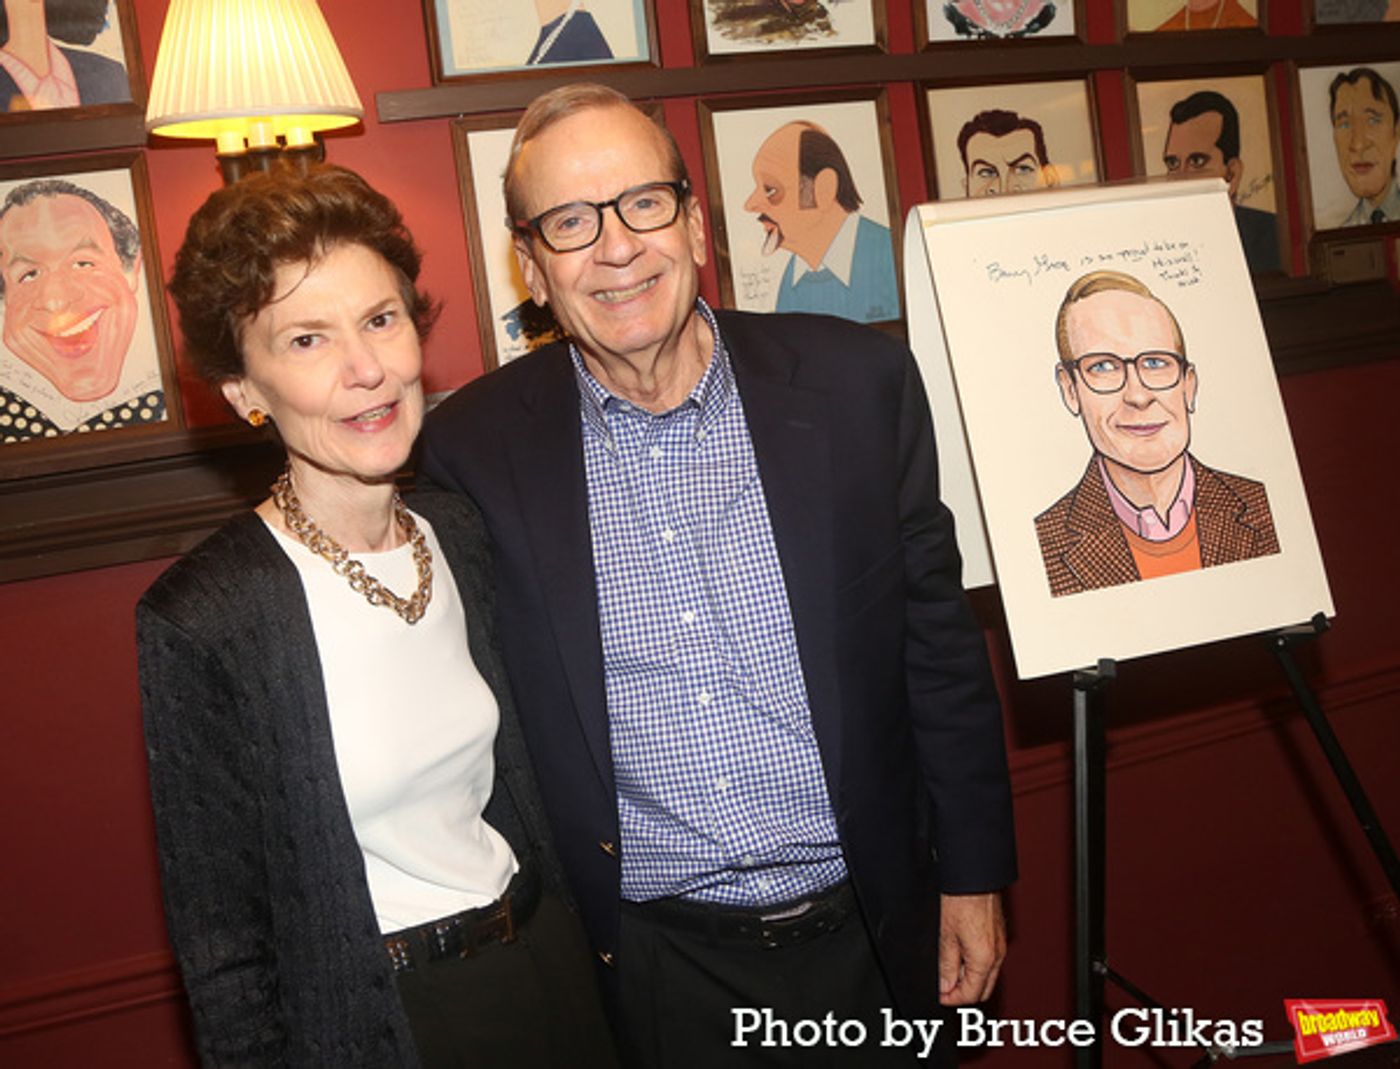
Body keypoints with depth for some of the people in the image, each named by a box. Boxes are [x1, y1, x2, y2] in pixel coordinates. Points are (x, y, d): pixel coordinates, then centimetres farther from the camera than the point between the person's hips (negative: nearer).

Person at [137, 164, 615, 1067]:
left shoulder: (465, 536, -3)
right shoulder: (201, 621, -20)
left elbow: (518, 791, 7)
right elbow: (220, 941, -13)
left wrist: (576, 949, 8)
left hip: (551, 969, 5)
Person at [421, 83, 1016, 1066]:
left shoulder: (858, 382, -8)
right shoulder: (475, 449, -9)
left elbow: (939, 643, -1)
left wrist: (974, 875, 2)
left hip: (869, 932, 1)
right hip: (652, 963, 0)